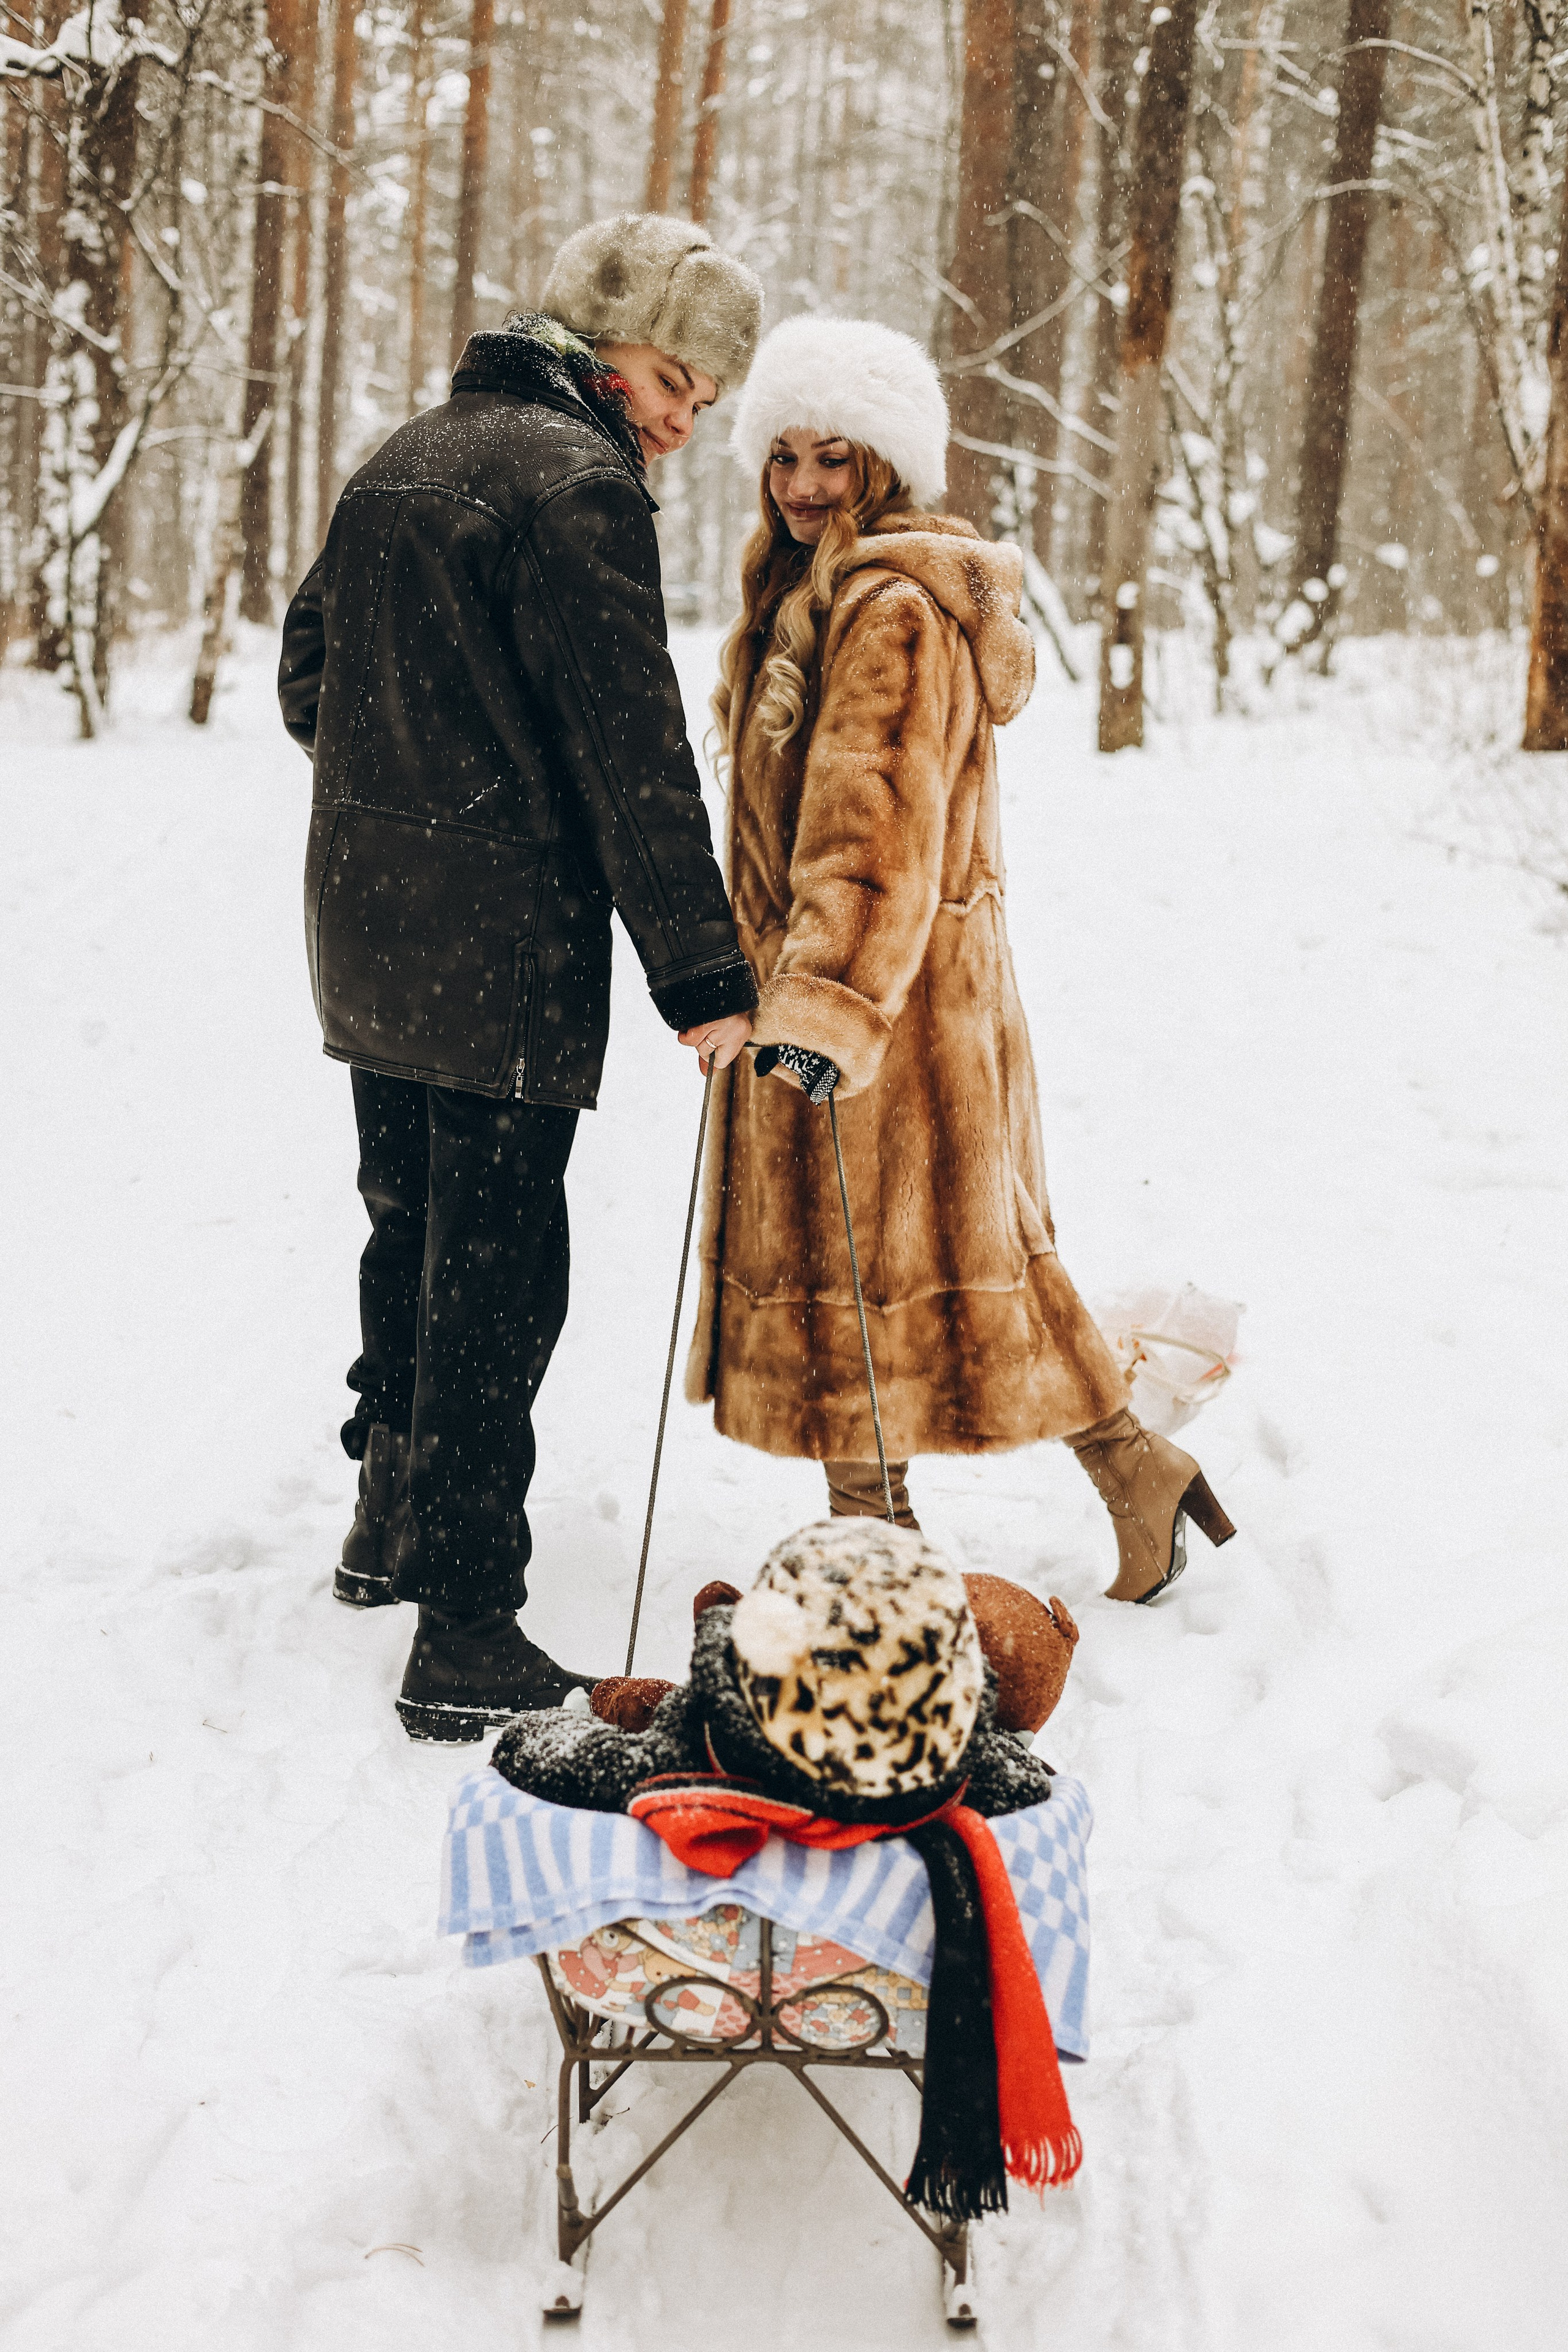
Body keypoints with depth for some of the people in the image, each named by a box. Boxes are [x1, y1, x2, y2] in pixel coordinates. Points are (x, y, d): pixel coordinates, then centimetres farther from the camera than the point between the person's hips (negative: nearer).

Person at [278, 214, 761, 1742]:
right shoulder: (576, 485, -14)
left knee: (411, 1229, 22)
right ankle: (467, 1640, -3)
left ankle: (390, 1526, 37)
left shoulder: (408, 455, 14)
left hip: (365, 929, 9)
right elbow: (632, 757, -18)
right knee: (495, 1275, -5)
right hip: (503, 951, -9)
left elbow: (308, 676, 20)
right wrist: (702, 976, -16)